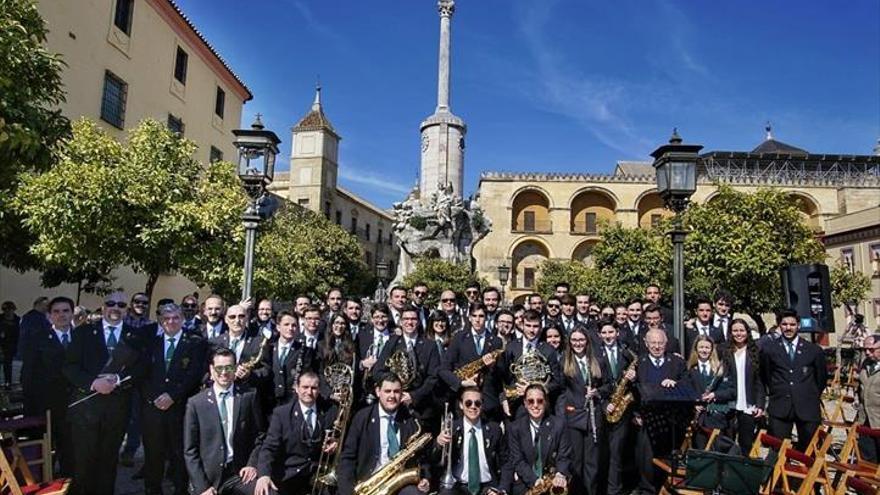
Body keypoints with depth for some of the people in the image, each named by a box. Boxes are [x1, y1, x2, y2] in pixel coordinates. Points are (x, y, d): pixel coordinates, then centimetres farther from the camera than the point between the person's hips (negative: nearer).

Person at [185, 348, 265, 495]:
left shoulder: (249, 397, 2)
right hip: (208, 477, 2)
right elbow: (190, 450, 1)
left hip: (240, 473, -2)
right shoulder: (195, 403, 0)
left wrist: (253, 464, -4)